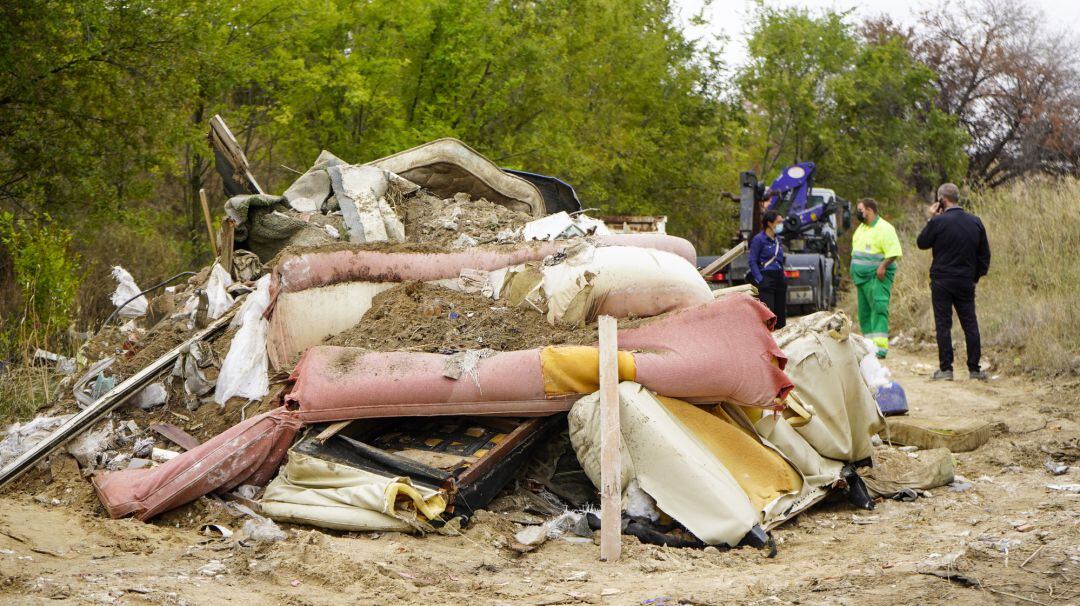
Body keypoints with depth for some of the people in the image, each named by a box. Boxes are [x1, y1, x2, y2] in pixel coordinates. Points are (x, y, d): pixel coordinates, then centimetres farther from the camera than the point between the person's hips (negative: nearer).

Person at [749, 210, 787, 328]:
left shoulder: (777, 239, 14)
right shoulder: (758, 239, -8)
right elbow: (753, 262, -10)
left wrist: (783, 277, 15)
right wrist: (760, 280, -17)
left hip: (779, 278, 8)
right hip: (766, 278, -8)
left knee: (781, 312, 10)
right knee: (767, 312, -13)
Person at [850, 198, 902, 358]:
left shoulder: (884, 228, -11)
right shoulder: (861, 228, 17)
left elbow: (894, 252, -17)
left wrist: (883, 266, -27)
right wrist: (855, 272, 19)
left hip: (877, 277, -9)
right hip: (862, 277, 9)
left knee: (879, 309, -15)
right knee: (864, 311, 9)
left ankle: (880, 346, -21)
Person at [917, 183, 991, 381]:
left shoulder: (938, 222, -12)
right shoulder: (975, 222, 4)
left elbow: (922, 243, 2)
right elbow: (985, 253, 9)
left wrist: (930, 219, 6)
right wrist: (976, 276, 17)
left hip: (942, 281, -4)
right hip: (966, 281, 4)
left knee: (943, 324, 1)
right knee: (970, 324, 8)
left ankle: (945, 368, -1)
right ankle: (974, 369, 7)